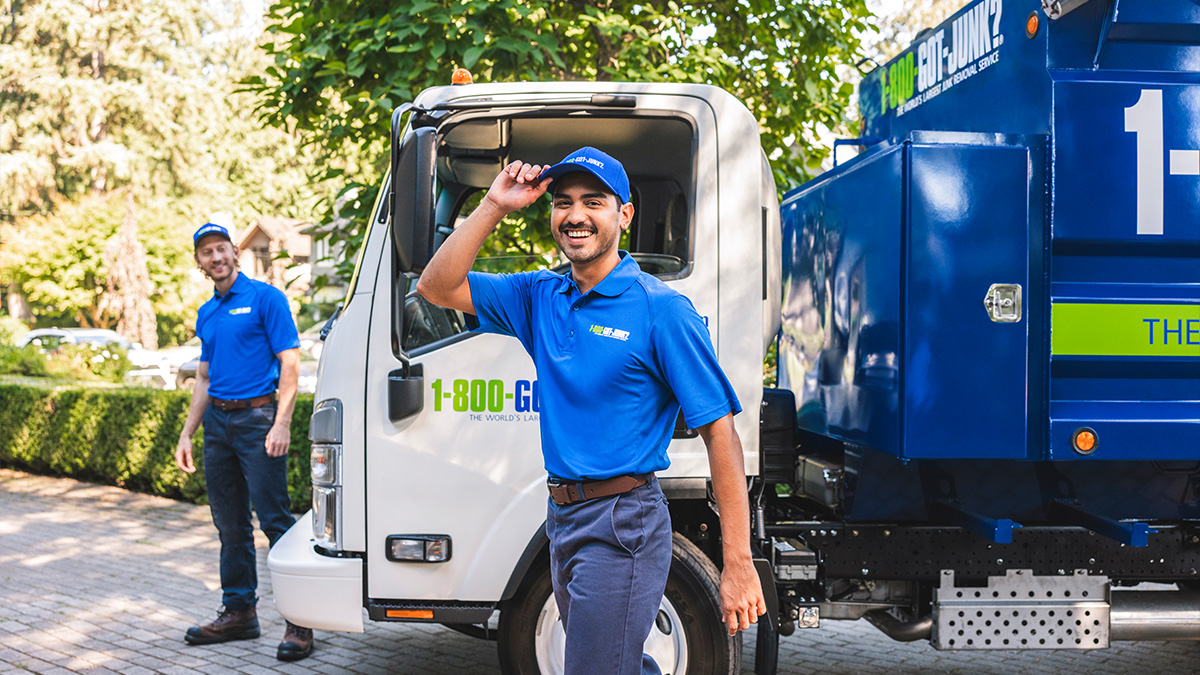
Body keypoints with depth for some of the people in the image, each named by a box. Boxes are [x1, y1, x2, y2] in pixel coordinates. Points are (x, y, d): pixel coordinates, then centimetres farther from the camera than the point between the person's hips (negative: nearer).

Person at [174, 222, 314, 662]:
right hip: (217, 421, 7)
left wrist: (281, 424, -18)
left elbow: (289, 363, -9)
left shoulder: (265, 298, -4)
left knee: (275, 520, -10)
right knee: (230, 524, 11)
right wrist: (187, 433, 17)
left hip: (257, 418, -7)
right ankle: (238, 613, 19)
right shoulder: (206, 313, 17)